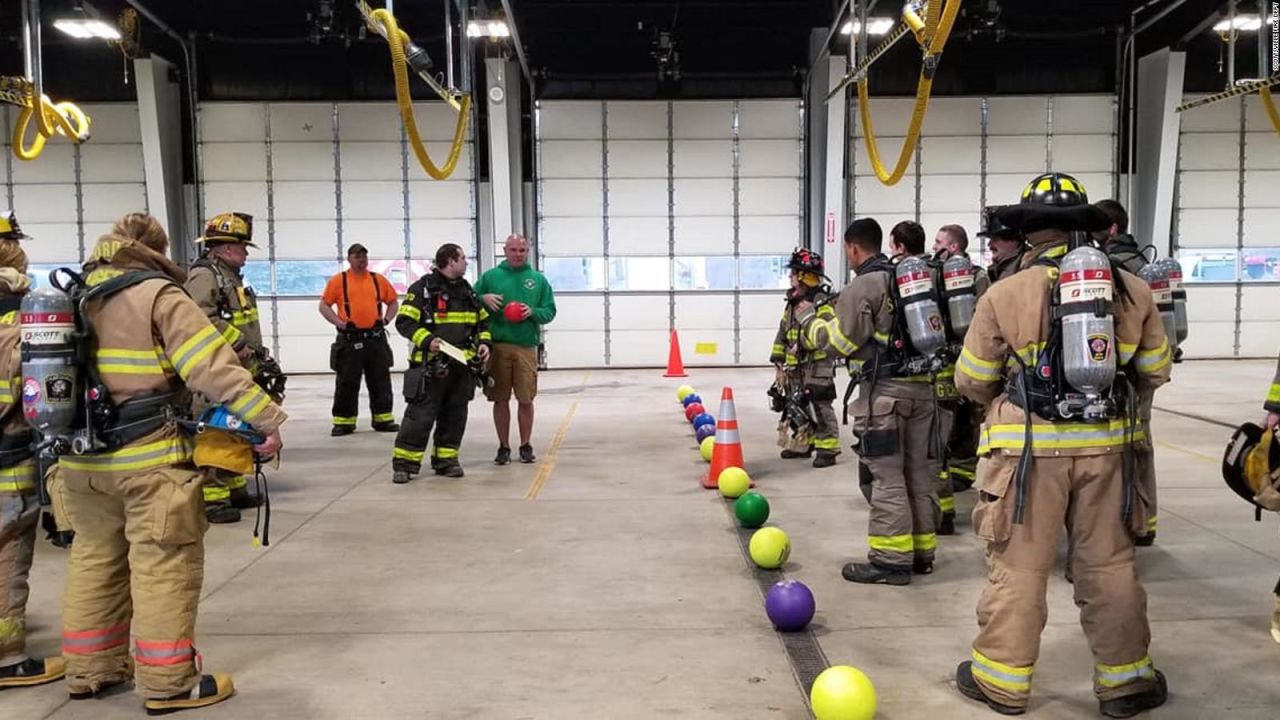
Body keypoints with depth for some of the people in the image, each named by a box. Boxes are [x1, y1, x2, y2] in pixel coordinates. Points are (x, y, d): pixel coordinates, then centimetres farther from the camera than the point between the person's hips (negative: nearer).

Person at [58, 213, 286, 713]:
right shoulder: (158, 296, -11)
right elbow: (212, 365, -19)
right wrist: (265, 418, -17)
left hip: (82, 456, 8)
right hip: (149, 457, -7)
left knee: (94, 558, 18)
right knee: (164, 564, 0)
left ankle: (89, 670, 29)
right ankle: (168, 682, 6)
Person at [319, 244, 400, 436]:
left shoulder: (379, 280, 9)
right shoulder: (338, 280, 1)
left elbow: (393, 302, 17)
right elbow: (324, 305, 1)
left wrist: (385, 320, 2)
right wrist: (340, 323, -10)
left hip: (376, 339, 3)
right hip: (349, 339, -3)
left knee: (380, 381, 7)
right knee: (347, 382, 2)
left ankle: (383, 419, 16)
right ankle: (343, 422, 9)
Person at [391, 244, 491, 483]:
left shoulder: (467, 290, 15)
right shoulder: (423, 288, -6)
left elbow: (483, 321, 22)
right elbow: (404, 322, -11)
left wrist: (484, 342, 5)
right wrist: (427, 340, -23)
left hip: (462, 364, 6)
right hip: (431, 364, -6)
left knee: (455, 414, 10)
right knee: (420, 414, -6)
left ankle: (446, 459, 20)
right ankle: (404, 463, 1)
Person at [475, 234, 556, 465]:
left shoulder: (538, 279, 10)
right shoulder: (490, 276, 9)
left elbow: (550, 311, 9)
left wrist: (533, 312, -10)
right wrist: (483, 298, -11)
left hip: (526, 347, 0)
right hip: (497, 346, 0)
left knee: (526, 399, 4)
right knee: (500, 399, 4)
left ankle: (526, 446, 18)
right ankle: (503, 447, 15)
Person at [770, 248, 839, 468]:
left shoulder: (822, 302, -11)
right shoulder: (792, 304, 16)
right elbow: (782, 335, 19)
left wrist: (802, 344, -27)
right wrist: (779, 362, 15)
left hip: (817, 364, -9)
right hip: (794, 366, 9)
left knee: (821, 406, -9)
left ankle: (827, 449, -4)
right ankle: (803, 443, 28)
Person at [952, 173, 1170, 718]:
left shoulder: (1005, 294, -9)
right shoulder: (1131, 291, 1)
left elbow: (971, 382, -3)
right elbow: (1155, 372, 11)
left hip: (1029, 446, -3)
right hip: (1103, 443, 3)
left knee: (1018, 566, 7)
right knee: (1108, 565, 15)